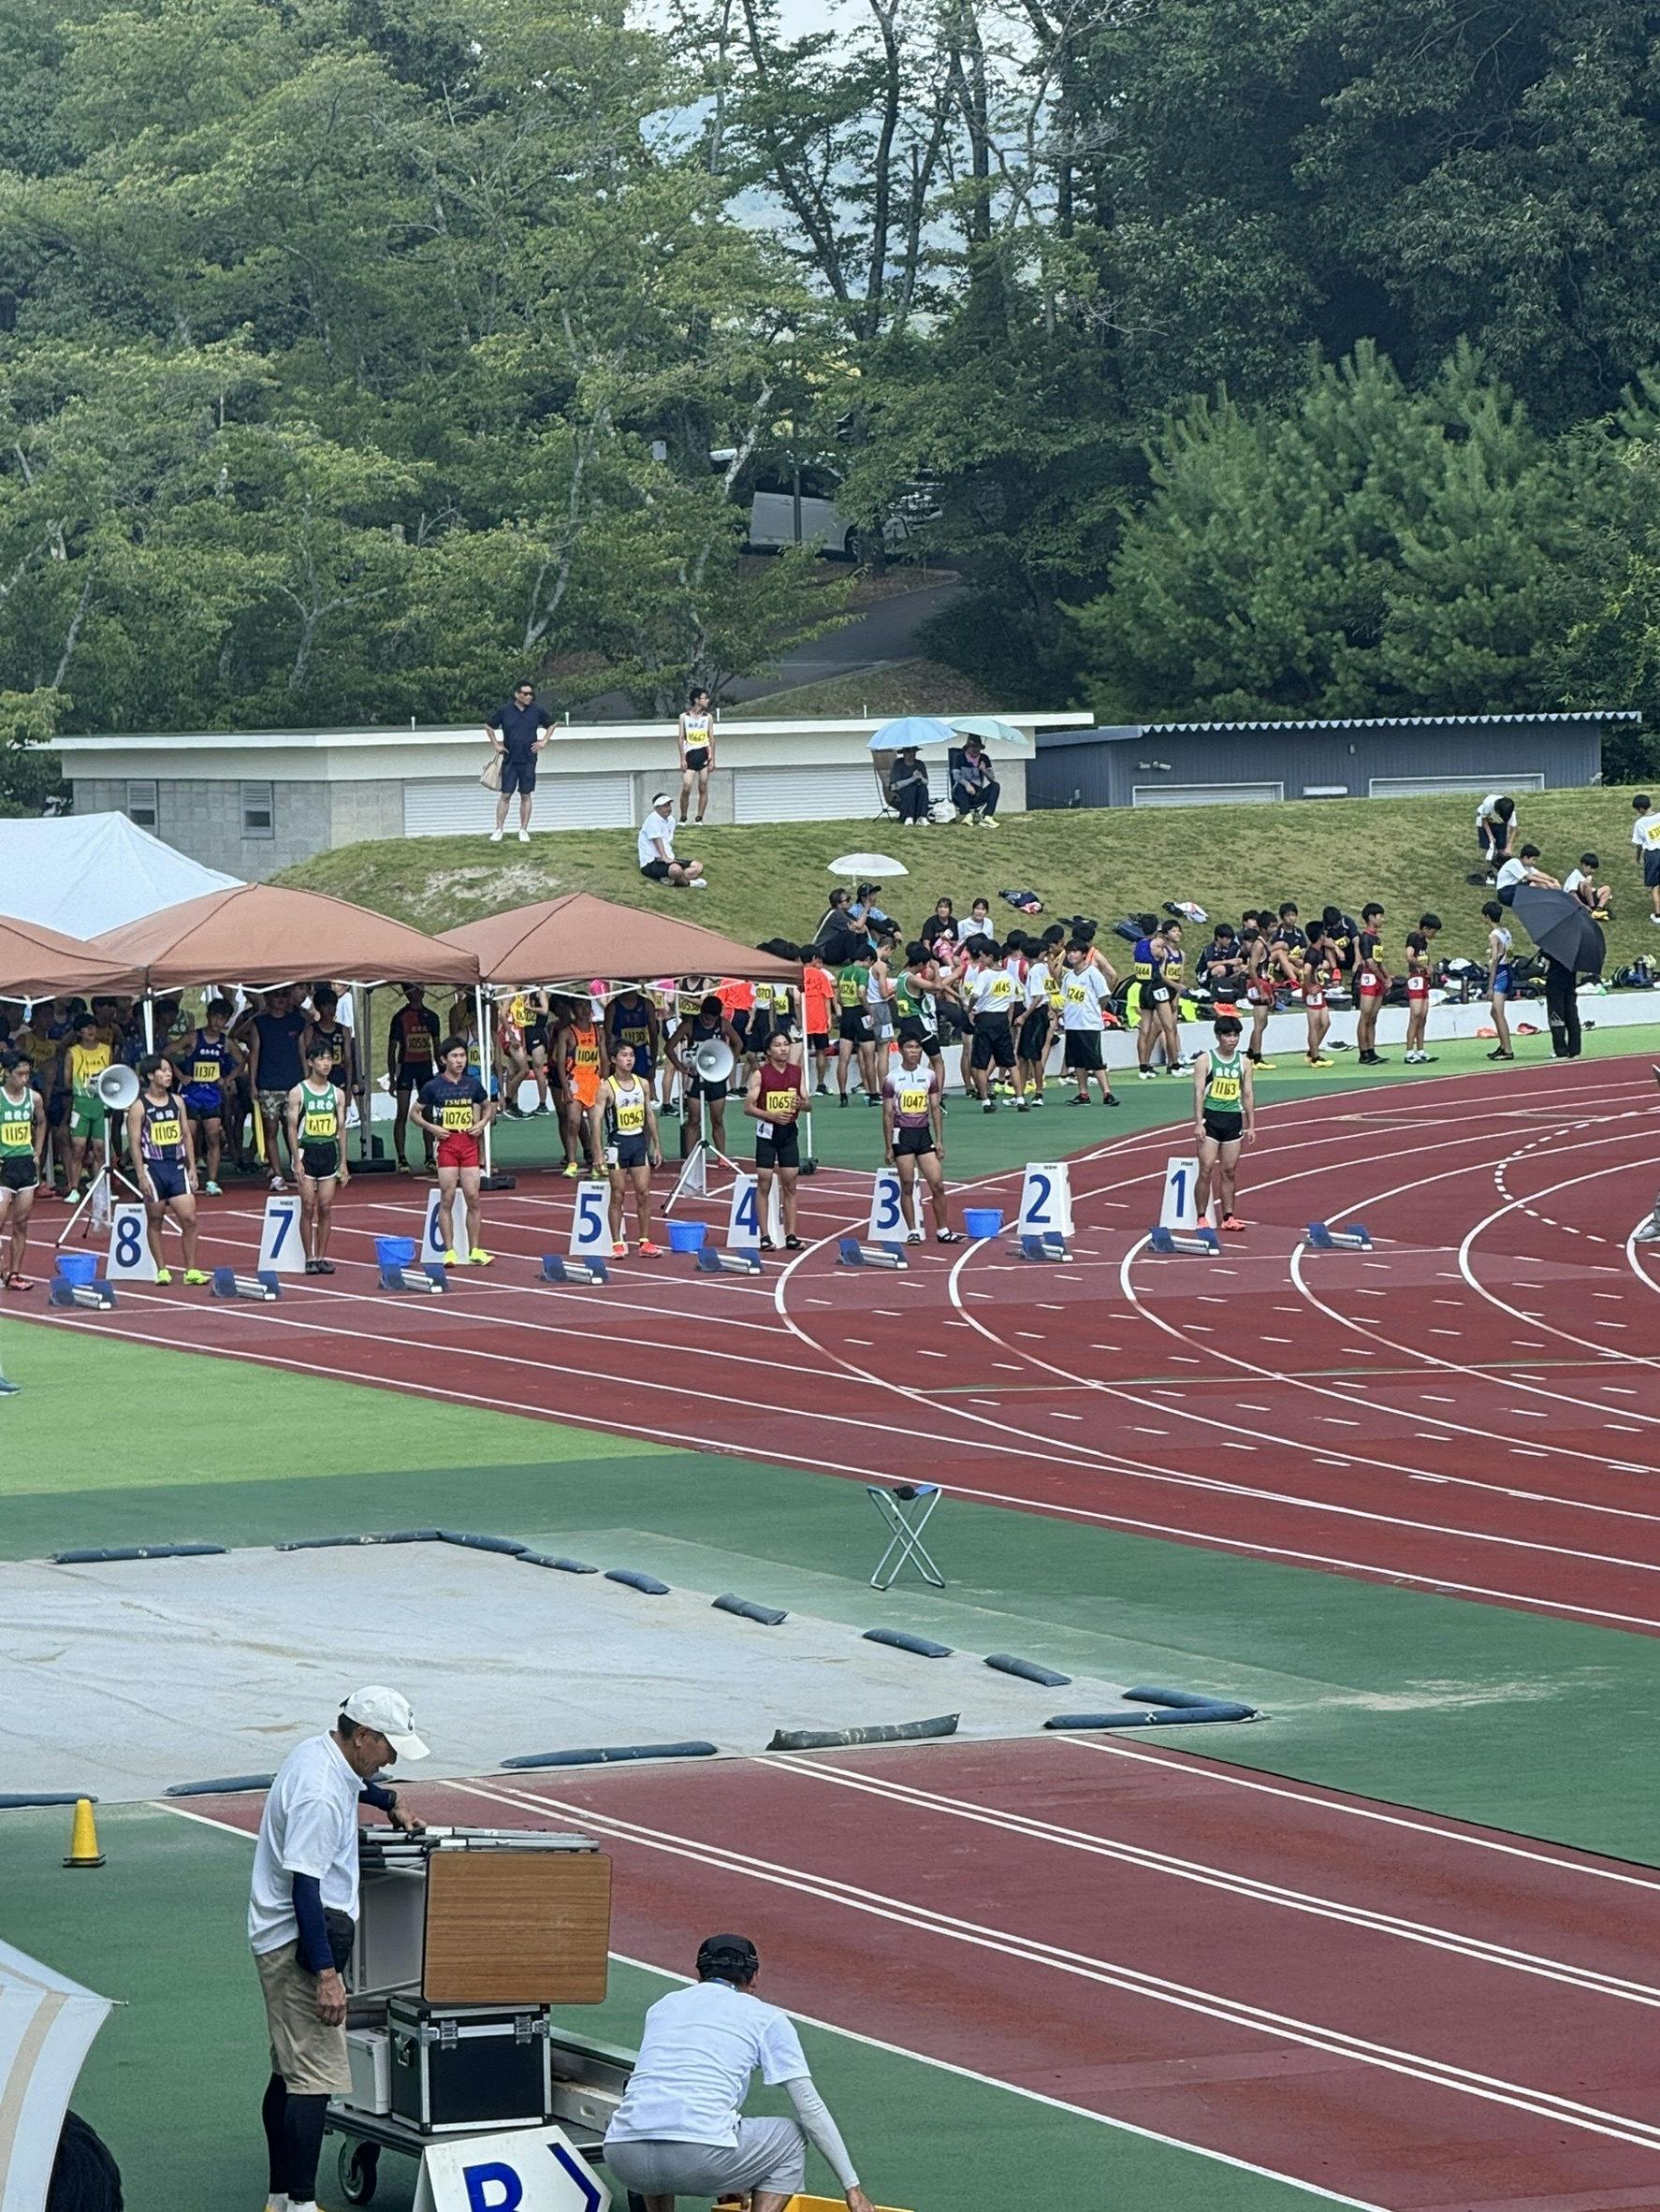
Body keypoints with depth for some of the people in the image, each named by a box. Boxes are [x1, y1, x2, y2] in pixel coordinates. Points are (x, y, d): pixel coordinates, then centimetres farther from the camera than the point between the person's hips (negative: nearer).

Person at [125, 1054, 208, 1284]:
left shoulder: (177, 1101, 10)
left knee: (189, 1218, -4)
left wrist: (192, 1168, 10)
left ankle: (191, 1270, 1)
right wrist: (141, 1176, -13)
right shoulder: (139, 1106, -5)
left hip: (177, 1167, 4)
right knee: (155, 1220, 4)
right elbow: (134, 1142, -7)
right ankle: (162, 1270, 12)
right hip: (153, 1168, -4)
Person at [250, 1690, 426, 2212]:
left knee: (289, 2072, 15)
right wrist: (326, 1973, -27)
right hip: (301, 1943, -11)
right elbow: (305, 1887, -26)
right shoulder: (320, 1796, -23)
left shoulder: (318, 1753, 8)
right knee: (315, 2077, -13)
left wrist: (389, 1802, 48)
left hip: (278, 1940, 11)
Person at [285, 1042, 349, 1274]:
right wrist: (297, 1160, -12)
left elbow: (341, 1128, 10)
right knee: (308, 1207, -3)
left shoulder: (337, 1093, 8)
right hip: (307, 1151, -3)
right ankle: (310, 1258, 2)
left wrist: (343, 1163, 6)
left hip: (329, 1152, 3)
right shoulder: (298, 1092, -3)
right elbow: (292, 1127, -5)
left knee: (326, 1208, 2)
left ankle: (322, 1256, 8)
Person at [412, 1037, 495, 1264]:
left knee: (473, 1198, 0)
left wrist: (482, 1123, 2)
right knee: (447, 1199, -3)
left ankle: (475, 1250, 6)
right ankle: (450, 1252, 0)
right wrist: (431, 1127, -9)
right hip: (446, 1144, -3)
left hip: (469, 1143, 3)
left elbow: (488, 1107, 21)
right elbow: (415, 1113, 6)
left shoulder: (472, 1084, 6)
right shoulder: (433, 1087, -2)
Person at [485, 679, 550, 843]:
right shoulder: (504, 711, -2)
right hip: (509, 760, -1)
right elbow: (488, 726, 11)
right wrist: (496, 745, 5)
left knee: (526, 796, 4)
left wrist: (543, 742, 7)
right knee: (505, 795, -2)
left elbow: (551, 724, 17)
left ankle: (524, 830, 11)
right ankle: (498, 830, 1)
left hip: (529, 760, 1)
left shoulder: (537, 711, 1)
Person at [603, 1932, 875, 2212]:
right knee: (791, 2139, 23)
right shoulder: (767, 2018, 15)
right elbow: (810, 2108, 12)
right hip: (702, 2160, -5)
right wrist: (852, 2188, 19)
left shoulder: (662, 2007, 29)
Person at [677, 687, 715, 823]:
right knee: (686, 788, -9)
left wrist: (712, 759, 0)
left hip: (704, 754, 1)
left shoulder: (708, 717, 7)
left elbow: (711, 738, 7)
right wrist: (682, 759, -5)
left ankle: (699, 818, 4)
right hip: (690, 755, -1)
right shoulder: (684, 717, 3)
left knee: (703, 789, -1)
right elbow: (680, 738, 2)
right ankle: (683, 818, 2)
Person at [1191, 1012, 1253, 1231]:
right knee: (1206, 1170, -9)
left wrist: (1251, 1126, 8)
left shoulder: (1244, 1062, 9)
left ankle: (1229, 1217, 10)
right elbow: (1199, 1092, -8)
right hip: (1211, 1118, -4)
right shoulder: (1205, 1060, -3)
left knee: (1229, 1172, 5)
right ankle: (1201, 1218, -5)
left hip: (1233, 1120, 4)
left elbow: (1247, 1095, 11)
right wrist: (1198, 1123, -15)